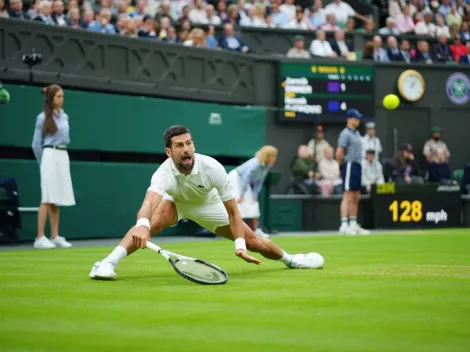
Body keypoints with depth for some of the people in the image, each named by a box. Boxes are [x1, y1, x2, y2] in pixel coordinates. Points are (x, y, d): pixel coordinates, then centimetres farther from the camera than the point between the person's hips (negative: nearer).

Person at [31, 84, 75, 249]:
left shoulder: (64, 116, 12)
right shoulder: (43, 118, -3)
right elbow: (36, 144, 1)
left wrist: (61, 154, 12)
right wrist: (43, 162, 7)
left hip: (64, 157, 6)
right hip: (50, 156, -6)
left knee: (58, 199, 6)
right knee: (48, 199, -10)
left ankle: (55, 237, 10)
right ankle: (40, 238, -10)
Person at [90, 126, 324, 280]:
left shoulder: (212, 168, -34)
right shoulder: (164, 174, -40)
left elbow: (232, 211, -24)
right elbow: (149, 202, -61)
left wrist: (240, 245, -33)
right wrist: (142, 225, -83)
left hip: (207, 204, 2)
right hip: (174, 202, -2)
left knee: (252, 241, 1)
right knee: (155, 220, -38)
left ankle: (290, 259, 31)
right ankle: (107, 264, -39)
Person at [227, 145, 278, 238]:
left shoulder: (267, 166, -9)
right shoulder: (254, 164, -33)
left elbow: (259, 182, -4)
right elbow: (246, 179, -33)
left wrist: (254, 196, -8)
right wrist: (241, 195, -32)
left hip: (244, 181, 8)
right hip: (235, 178, -8)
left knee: (253, 203, 6)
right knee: (239, 202, -17)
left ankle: (256, 230, 11)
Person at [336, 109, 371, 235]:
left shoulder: (357, 133, 17)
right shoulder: (346, 133, -11)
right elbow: (339, 153, -16)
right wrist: (342, 167, -7)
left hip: (358, 167, 9)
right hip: (350, 166, -9)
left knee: (356, 198, 11)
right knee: (348, 197, -11)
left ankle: (353, 225, 16)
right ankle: (344, 225, -12)